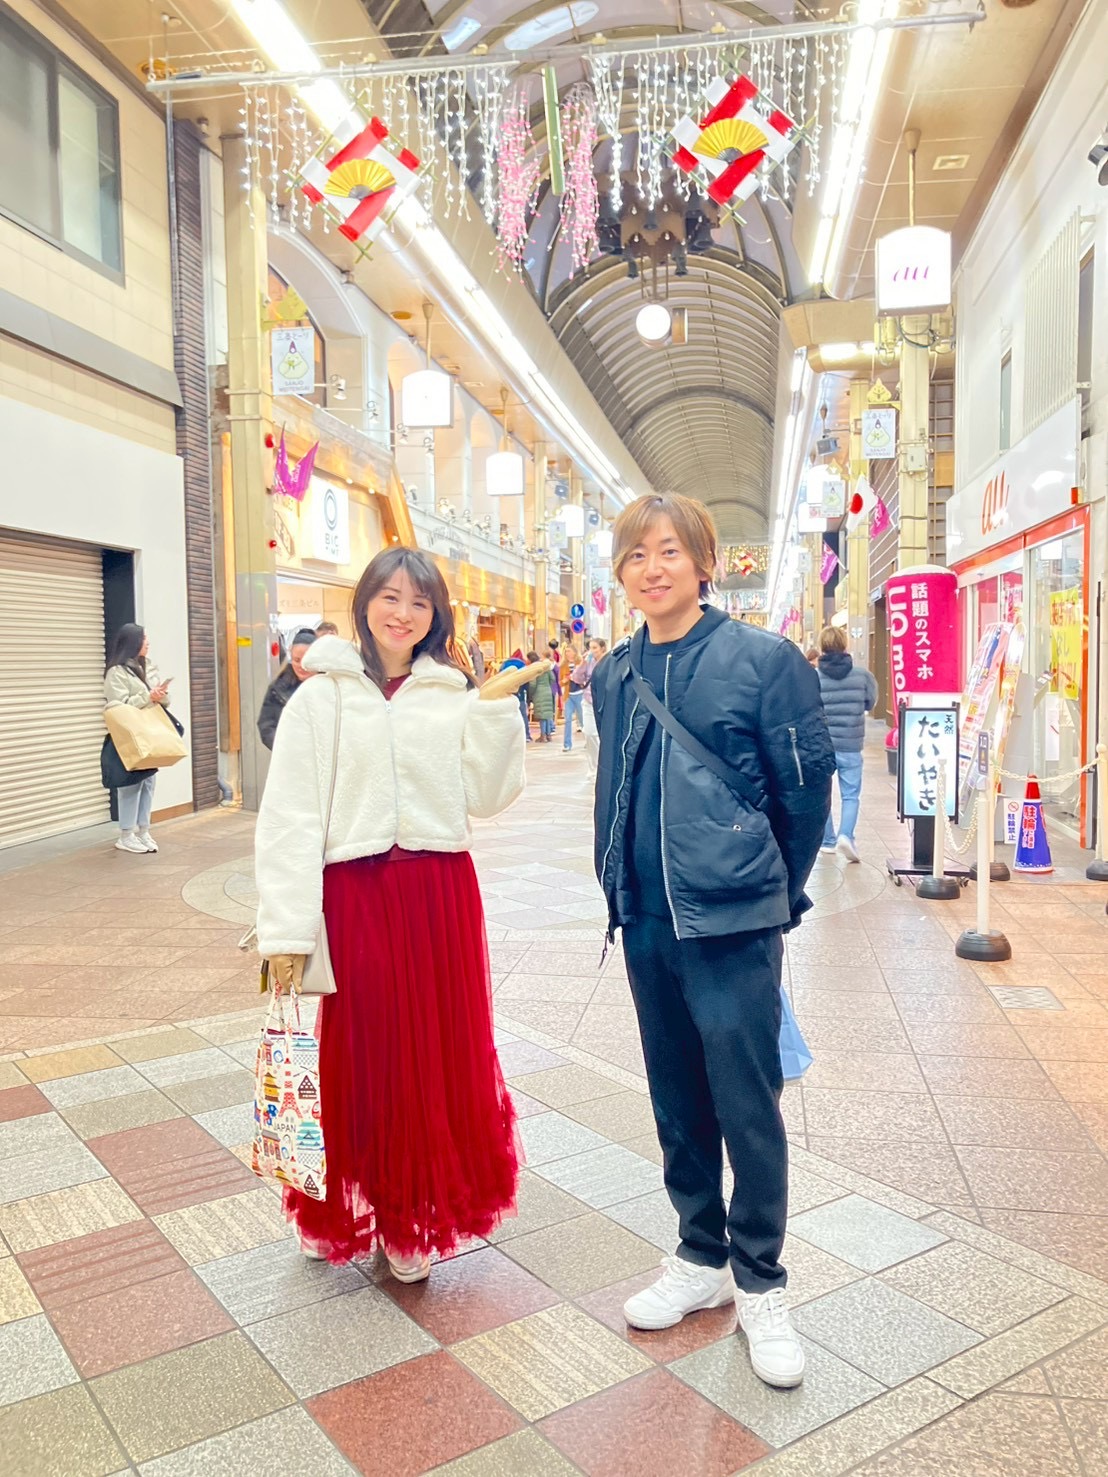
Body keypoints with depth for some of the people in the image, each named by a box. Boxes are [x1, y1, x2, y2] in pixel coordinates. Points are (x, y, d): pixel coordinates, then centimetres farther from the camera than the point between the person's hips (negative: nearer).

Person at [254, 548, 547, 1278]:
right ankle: (353, 1208, 30)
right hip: (353, 895, -2)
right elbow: (289, 819, -5)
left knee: (438, 1056, 9)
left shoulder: (453, 696, 7)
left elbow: (487, 798, 0)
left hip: (441, 895, 3)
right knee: (358, 1058, 7)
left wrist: (497, 711, -7)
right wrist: (288, 930, -10)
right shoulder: (321, 697, -1)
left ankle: (415, 1214, 28)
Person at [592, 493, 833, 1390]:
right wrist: (623, 883, 14)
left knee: (747, 1104, 2)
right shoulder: (615, 675, 8)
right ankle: (702, 1258, 33)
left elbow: (807, 785, -2)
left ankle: (761, 1284, 22)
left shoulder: (764, 659, -8)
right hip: (648, 920, 5)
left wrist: (774, 888, 6)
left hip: (733, 922, -5)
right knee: (677, 1099, 15)